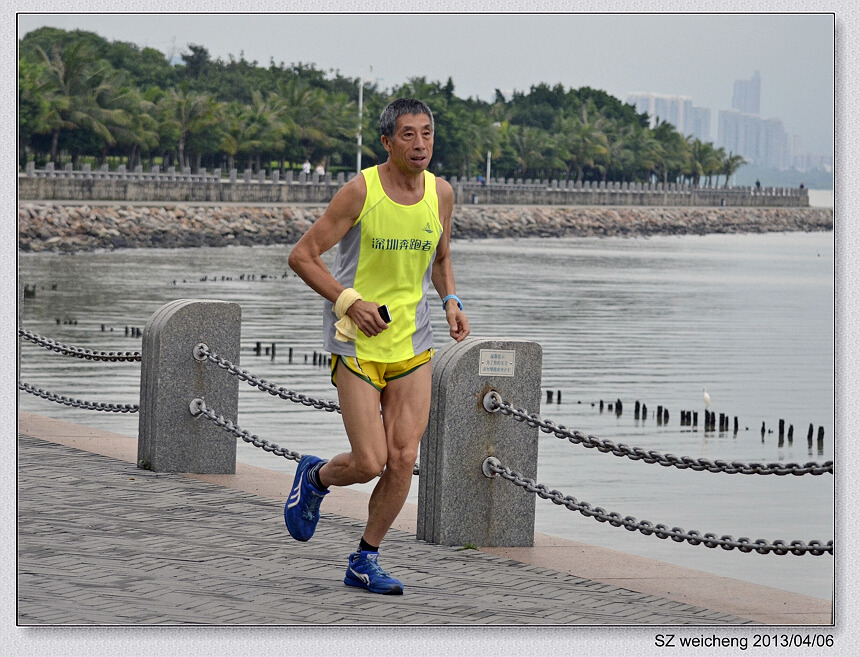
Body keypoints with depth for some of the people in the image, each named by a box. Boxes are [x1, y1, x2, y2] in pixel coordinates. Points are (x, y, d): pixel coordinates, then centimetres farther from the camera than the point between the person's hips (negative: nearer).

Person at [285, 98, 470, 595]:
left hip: (413, 344, 4)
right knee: (370, 463, -8)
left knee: (404, 460, -3)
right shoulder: (361, 191, -12)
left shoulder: (441, 194, 3)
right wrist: (351, 302, -17)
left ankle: (366, 561, 15)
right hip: (357, 343, -4)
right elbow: (303, 256, -7)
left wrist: (451, 302, 2)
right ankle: (316, 477, 26)